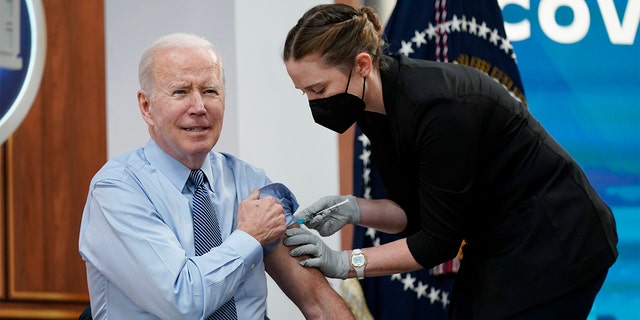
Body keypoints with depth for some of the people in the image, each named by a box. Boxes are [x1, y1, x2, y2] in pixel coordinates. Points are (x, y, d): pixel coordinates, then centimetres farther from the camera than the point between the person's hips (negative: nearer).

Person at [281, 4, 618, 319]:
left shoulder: (438, 106, -29)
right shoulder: (375, 110, -3)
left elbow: (438, 241, -23)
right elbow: (413, 213, 5)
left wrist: (345, 263, -20)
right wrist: (353, 209, -12)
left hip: (556, 246, -8)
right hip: (494, 247, 8)